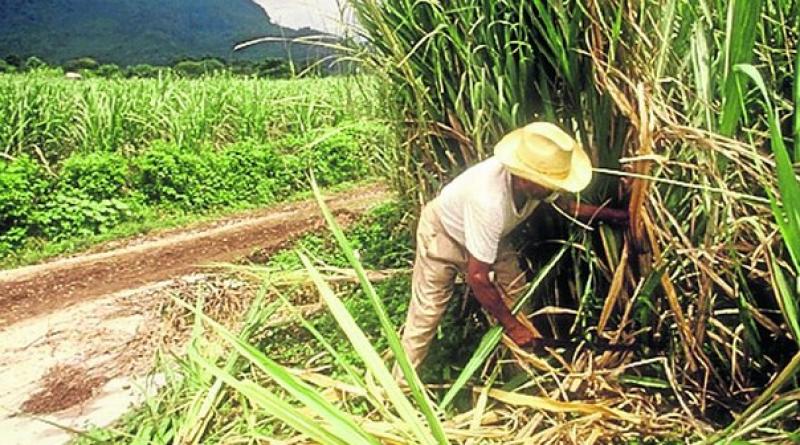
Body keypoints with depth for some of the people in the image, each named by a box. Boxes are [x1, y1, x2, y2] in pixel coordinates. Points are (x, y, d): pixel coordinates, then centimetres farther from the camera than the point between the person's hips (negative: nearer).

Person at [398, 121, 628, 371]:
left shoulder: (536, 182, -25)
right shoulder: (489, 200, -46)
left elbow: (568, 205, 2)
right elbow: (477, 277, -36)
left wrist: (613, 215, -1)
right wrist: (511, 326, -24)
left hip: (487, 234, 7)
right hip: (443, 233, -7)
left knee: (517, 297, 5)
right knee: (425, 316, -5)